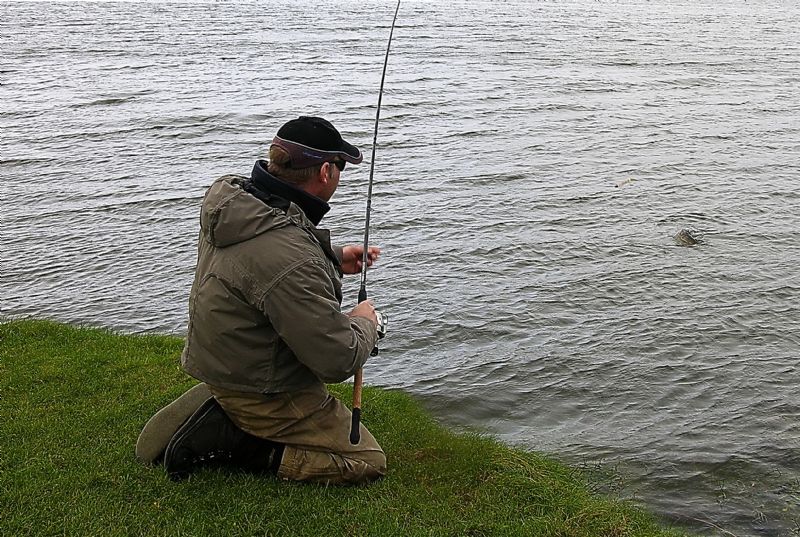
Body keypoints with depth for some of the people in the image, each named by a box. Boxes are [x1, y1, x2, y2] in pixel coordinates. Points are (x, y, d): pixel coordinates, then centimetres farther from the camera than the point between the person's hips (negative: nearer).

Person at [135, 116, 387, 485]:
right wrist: (364, 323, -6)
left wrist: (334, 260, 11)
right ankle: (219, 441, -4)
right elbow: (338, 362, -27)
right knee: (369, 462, 4)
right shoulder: (291, 263, -35)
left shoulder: (229, 195, -7)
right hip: (263, 394, -9)